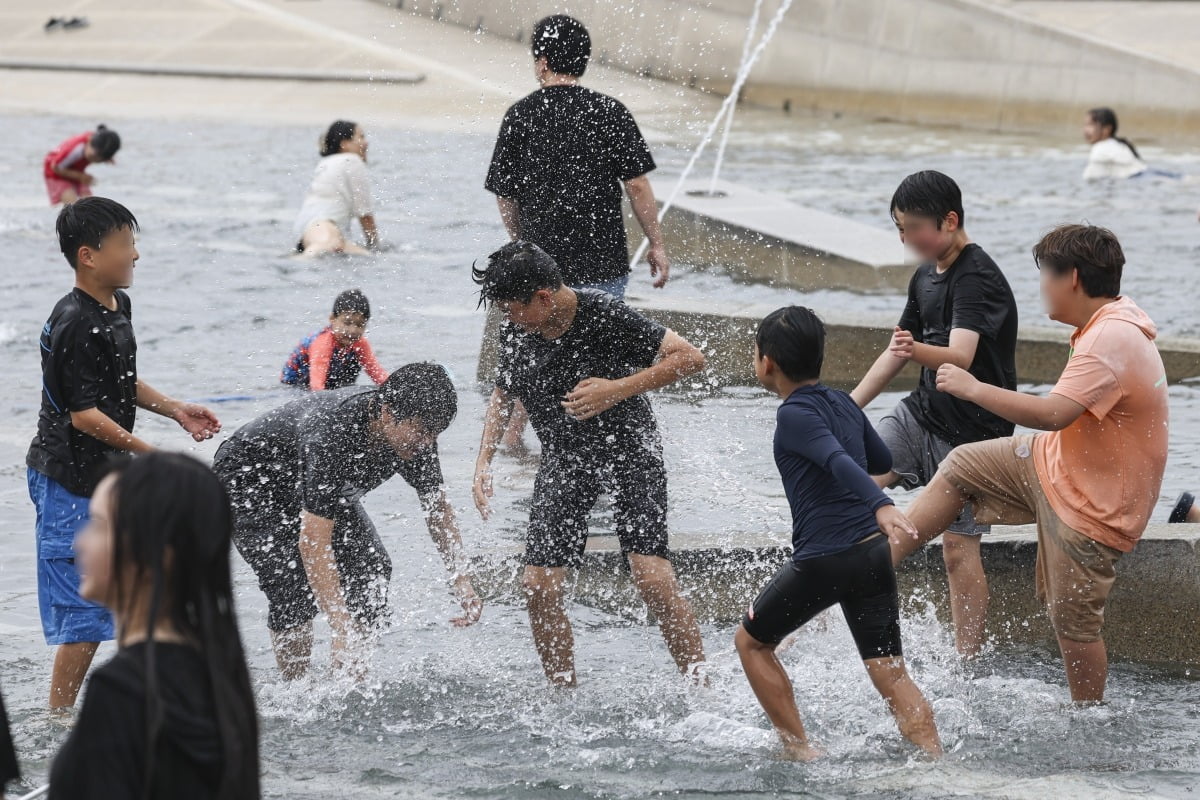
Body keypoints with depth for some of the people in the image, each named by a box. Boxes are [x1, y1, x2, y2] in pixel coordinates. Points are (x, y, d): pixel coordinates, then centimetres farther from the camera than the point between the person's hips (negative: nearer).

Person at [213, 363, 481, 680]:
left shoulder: (416, 431, -21)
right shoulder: (332, 435, -44)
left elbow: (437, 505, -3)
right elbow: (314, 542, -47)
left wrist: (462, 580, -13)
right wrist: (342, 632, -51)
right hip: (248, 481, -7)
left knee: (371, 568, -6)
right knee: (294, 584, -24)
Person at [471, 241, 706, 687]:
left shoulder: (603, 316, -20)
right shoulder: (514, 334, -2)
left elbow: (690, 358, -19)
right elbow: (503, 394, 18)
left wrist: (618, 389, -27)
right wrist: (483, 462, 7)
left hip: (628, 449, -5)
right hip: (563, 461, 5)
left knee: (652, 577, -19)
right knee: (539, 587, -6)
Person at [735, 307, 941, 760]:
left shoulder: (795, 415, -8)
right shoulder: (843, 404, 14)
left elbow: (841, 463, -25)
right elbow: (882, 462, 29)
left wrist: (881, 506, -39)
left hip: (822, 560, -7)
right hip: (874, 551, 7)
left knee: (751, 641, 14)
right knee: (890, 672, 5)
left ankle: (799, 750, 11)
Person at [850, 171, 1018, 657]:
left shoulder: (978, 279, -18)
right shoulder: (926, 278, 9)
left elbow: (960, 356, -33)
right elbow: (895, 356, 20)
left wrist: (919, 351, -54)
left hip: (973, 431, -8)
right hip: (922, 415, 8)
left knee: (958, 548, -9)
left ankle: (968, 665, -4)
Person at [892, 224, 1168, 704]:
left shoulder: (1113, 340, -30)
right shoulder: (1113, 318, 2)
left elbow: (1053, 414, -38)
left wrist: (973, 389, -27)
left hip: (1092, 504, -10)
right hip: (1056, 465, 10)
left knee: (1072, 619, -1)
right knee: (961, 467, 12)